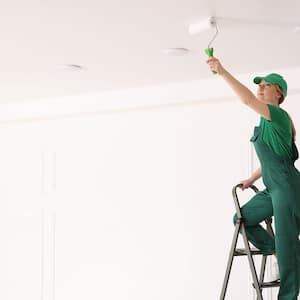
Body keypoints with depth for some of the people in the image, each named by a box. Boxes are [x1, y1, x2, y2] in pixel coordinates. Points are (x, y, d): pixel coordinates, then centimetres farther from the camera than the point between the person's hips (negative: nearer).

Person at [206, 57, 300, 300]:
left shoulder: (278, 115, -11)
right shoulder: (268, 121, 17)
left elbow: (247, 100, -28)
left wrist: (222, 72, -29)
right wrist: (252, 179, 24)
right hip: (273, 189, 10)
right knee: (242, 219, 11)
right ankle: (277, 252, 15)